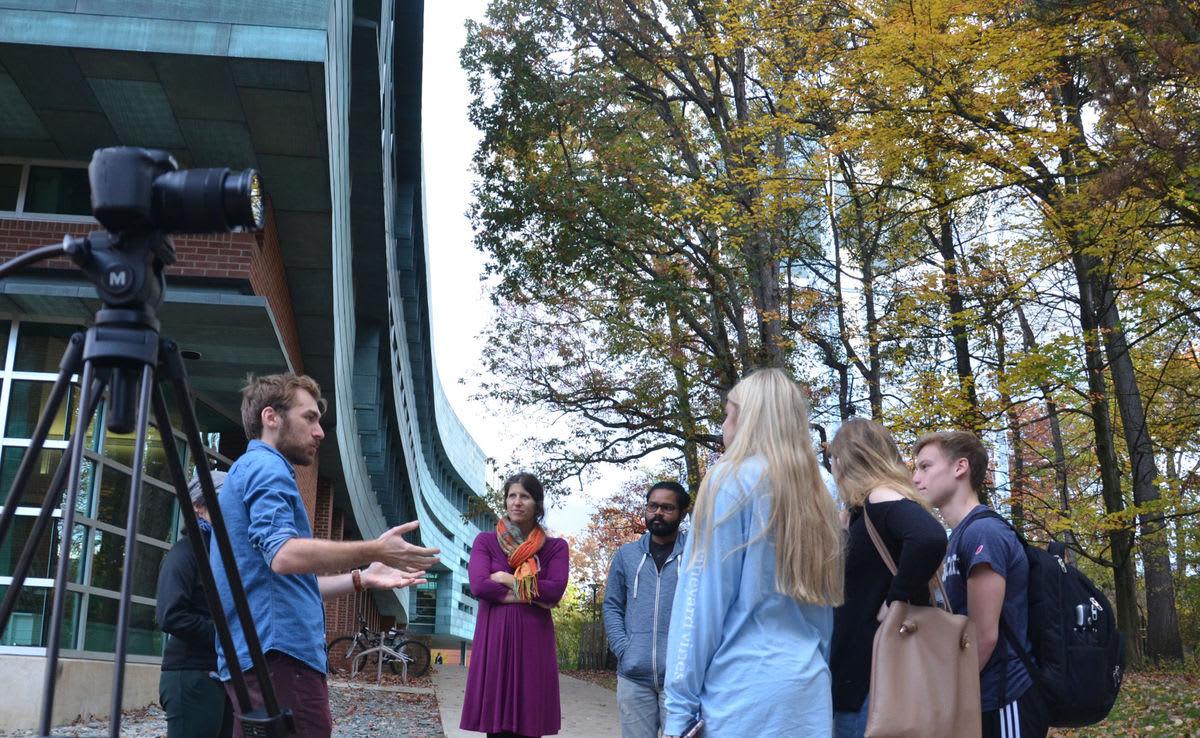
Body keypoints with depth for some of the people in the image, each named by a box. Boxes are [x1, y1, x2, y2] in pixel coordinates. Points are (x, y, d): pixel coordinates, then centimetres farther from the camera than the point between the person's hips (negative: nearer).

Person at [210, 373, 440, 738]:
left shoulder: (248, 470, 26)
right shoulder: (266, 467, -6)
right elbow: (283, 555, -23)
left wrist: (360, 579, 21)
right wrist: (374, 550, -19)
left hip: (248, 657, 11)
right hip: (279, 653, -11)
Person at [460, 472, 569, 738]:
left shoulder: (555, 547, 8)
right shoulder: (486, 541, 8)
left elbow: (556, 590, -7)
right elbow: (479, 585, -7)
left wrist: (508, 580, -6)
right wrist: (531, 595, -8)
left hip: (533, 640, 0)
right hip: (494, 637, 0)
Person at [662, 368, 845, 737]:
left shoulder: (731, 481, -7)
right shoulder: (818, 497, 12)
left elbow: (703, 601, -10)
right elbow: (825, 611, 16)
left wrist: (678, 708, -9)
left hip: (744, 692, -7)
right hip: (810, 693, 7)